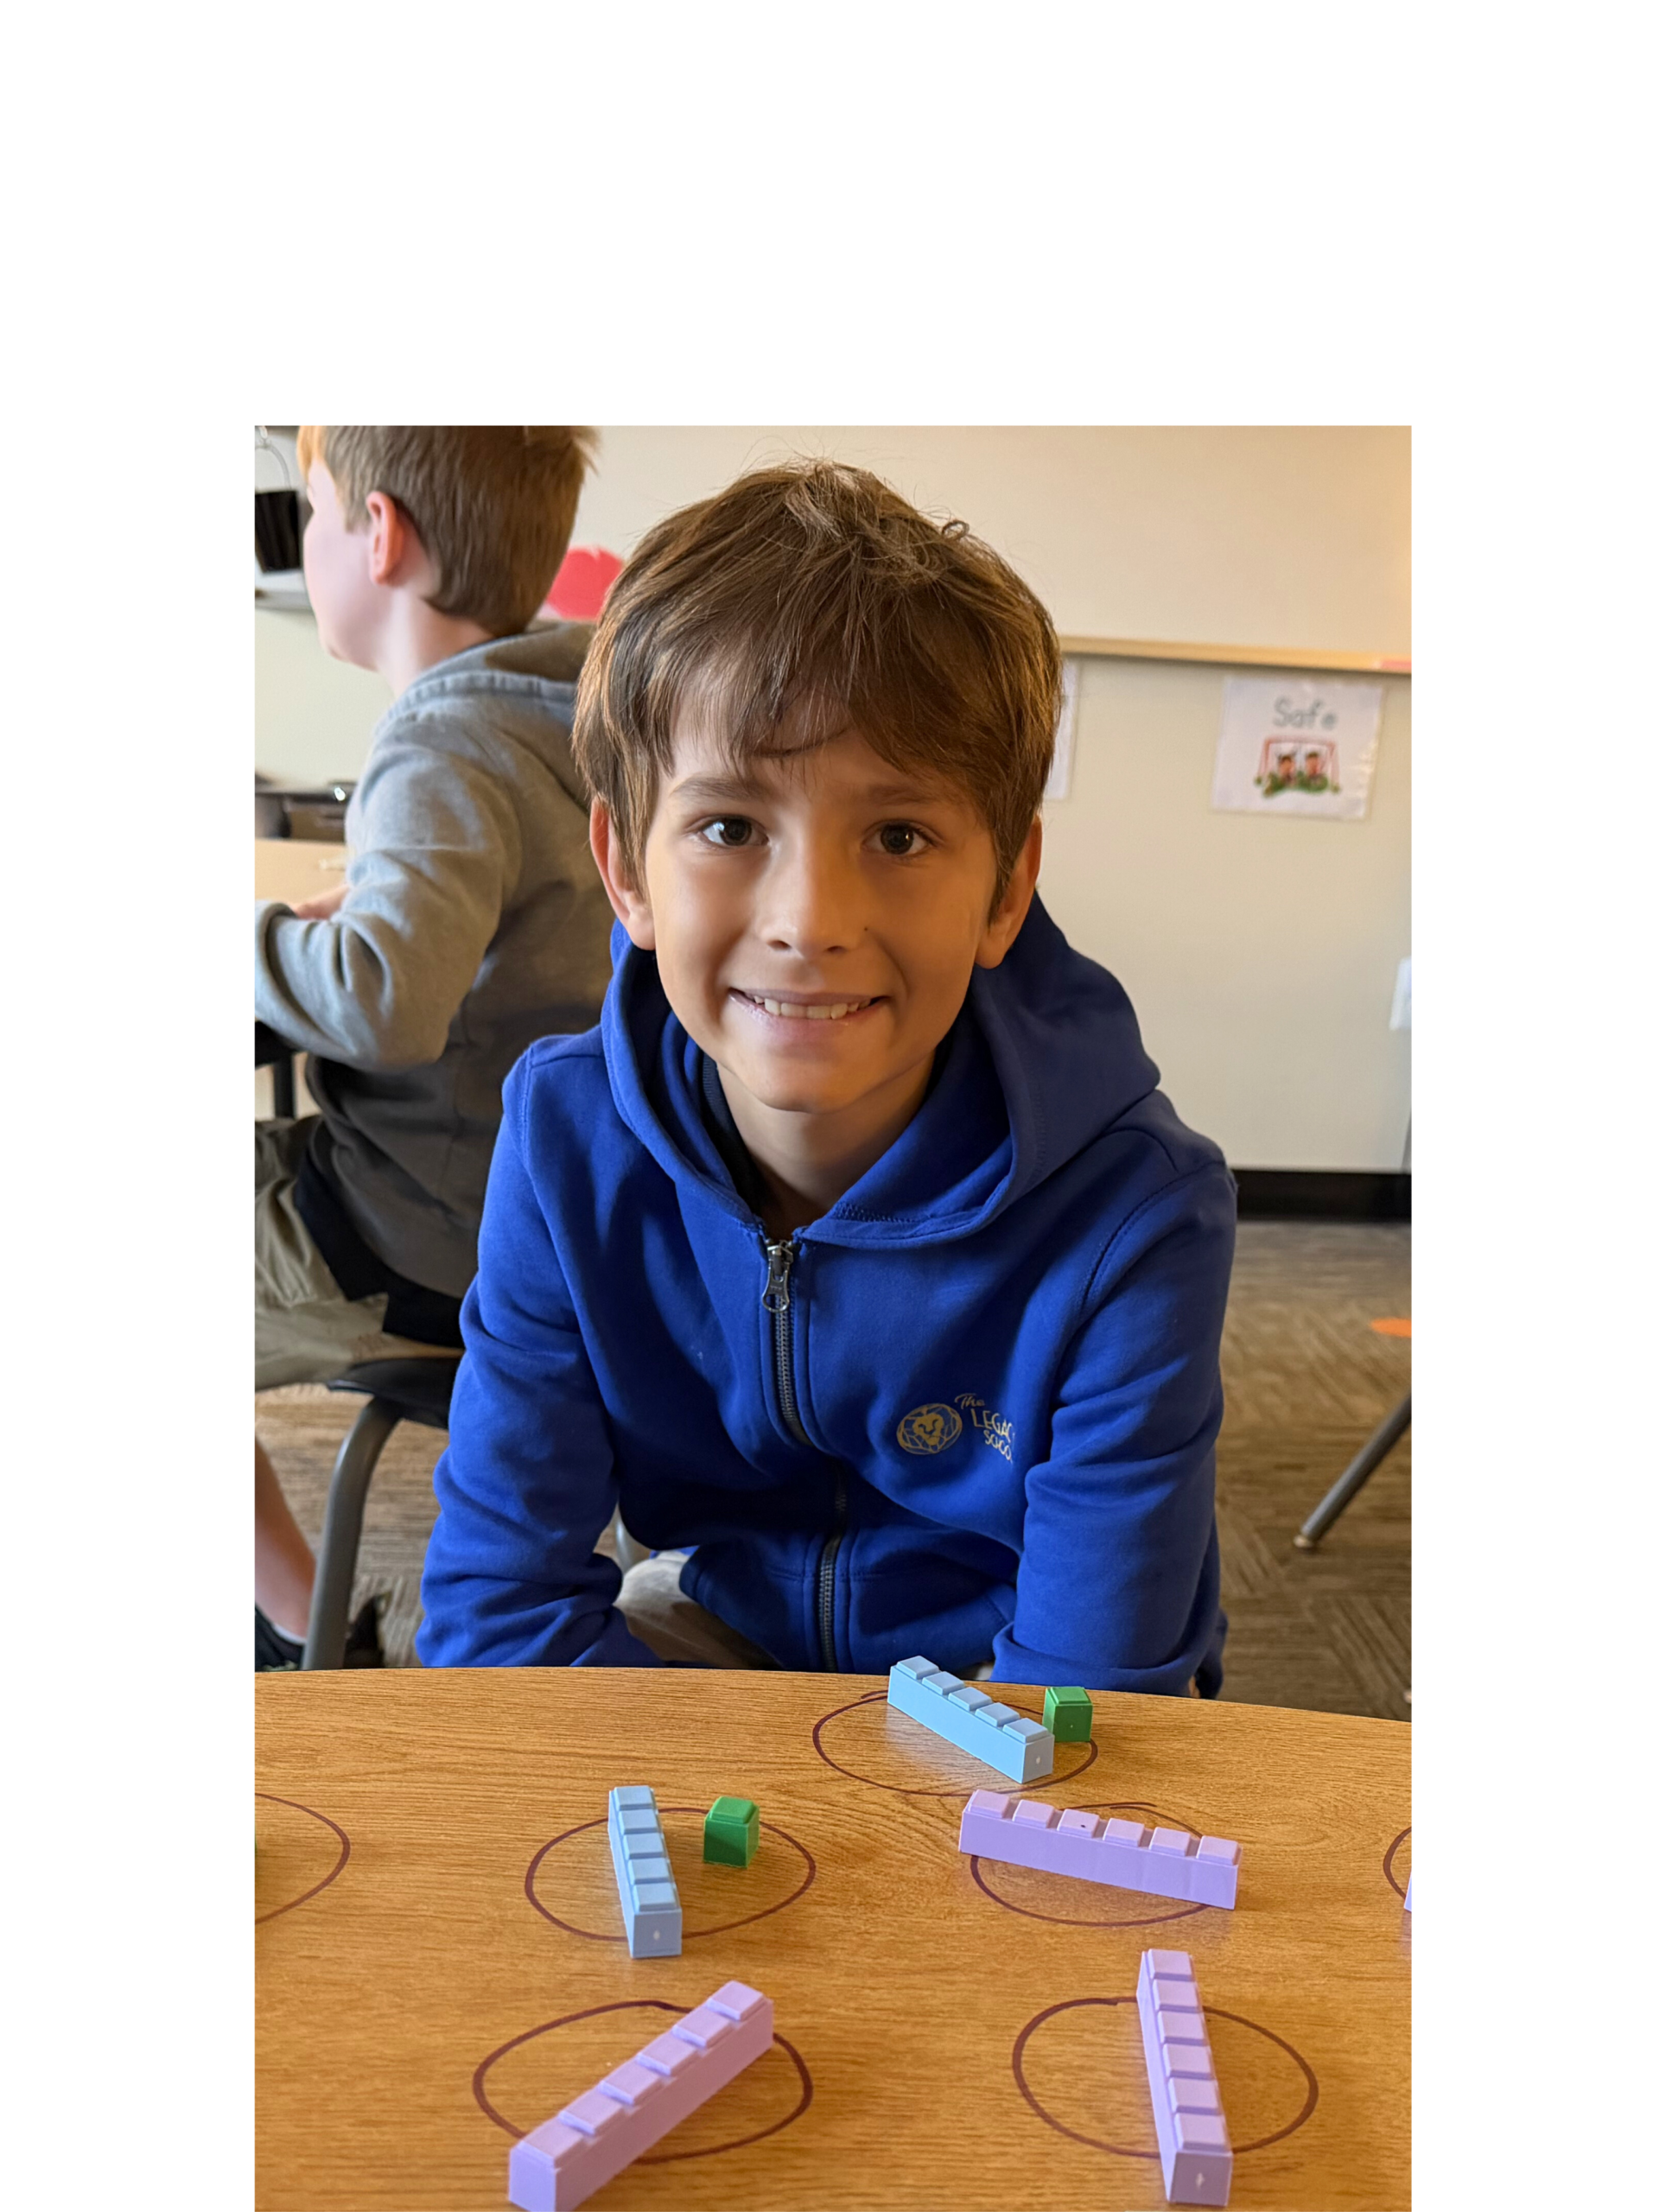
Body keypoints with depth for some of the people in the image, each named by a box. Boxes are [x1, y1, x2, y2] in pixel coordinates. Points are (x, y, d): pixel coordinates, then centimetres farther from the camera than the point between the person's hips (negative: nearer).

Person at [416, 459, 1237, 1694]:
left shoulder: (1136, 1229, -28)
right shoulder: (567, 1141, -18)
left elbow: (1075, 1706, -22)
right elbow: (497, 1593, -14)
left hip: (997, 1673, -1)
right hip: (718, 1622, 2)